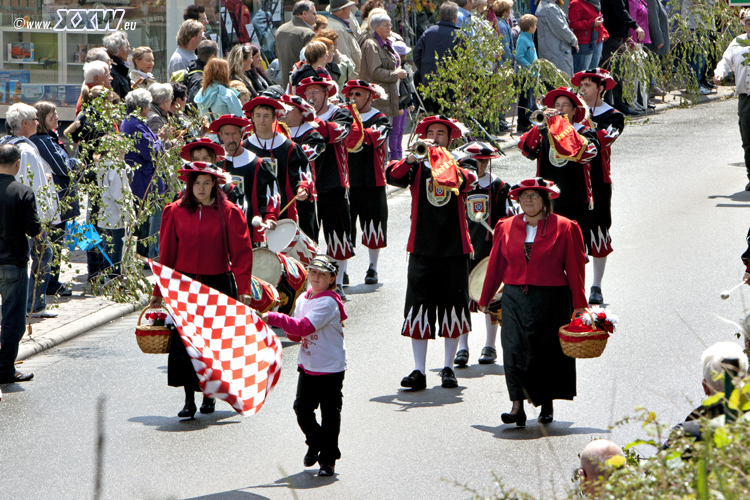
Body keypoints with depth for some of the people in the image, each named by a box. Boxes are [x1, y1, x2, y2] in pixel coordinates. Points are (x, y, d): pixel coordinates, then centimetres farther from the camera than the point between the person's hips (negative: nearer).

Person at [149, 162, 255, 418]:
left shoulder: (229, 213, -1)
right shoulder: (176, 212, 3)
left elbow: (242, 252, -1)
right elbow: (166, 253, 8)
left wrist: (243, 289, -9)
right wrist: (158, 291, 7)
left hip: (218, 284, -1)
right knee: (183, 342, -9)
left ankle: (209, 394, 22)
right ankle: (189, 399, -4)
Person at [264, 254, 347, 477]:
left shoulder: (328, 302, -18)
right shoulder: (303, 299, 7)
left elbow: (304, 327, -30)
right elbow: (296, 334, 12)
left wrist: (273, 318, -30)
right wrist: (293, 333, -13)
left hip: (330, 368, -7)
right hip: (307, 365, 7)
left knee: (330, 413, 1)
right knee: (302, 408, 8)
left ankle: (328, 459, 12)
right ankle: (315, 444, 33)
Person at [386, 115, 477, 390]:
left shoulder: (459, 167, 6)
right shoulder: (416, 168, 6)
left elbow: (468, 181, -18)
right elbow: (393, 176, -15)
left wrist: (445, 163, -34)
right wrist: (413, 157, -32)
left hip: (454, 249, 0)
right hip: (422, 248, 0)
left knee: (452, 307, 6)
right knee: (418, 310, -2)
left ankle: (448, 368, 17)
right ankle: (418, 371, 2)